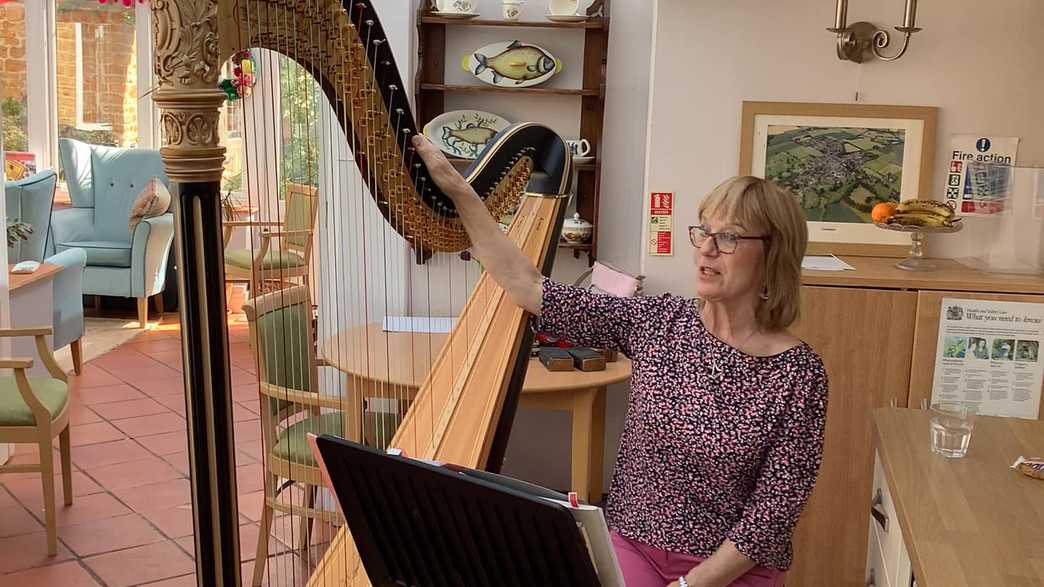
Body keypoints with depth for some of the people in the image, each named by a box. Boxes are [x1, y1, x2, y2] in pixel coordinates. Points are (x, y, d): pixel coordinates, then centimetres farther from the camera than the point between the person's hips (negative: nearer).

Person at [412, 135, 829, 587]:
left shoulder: (798, 374, -11)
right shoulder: (657, 322, -3)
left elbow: (774, 511, -10)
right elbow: (528, 289, -5)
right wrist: (457, 190, -8)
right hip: (630, 547, 3)